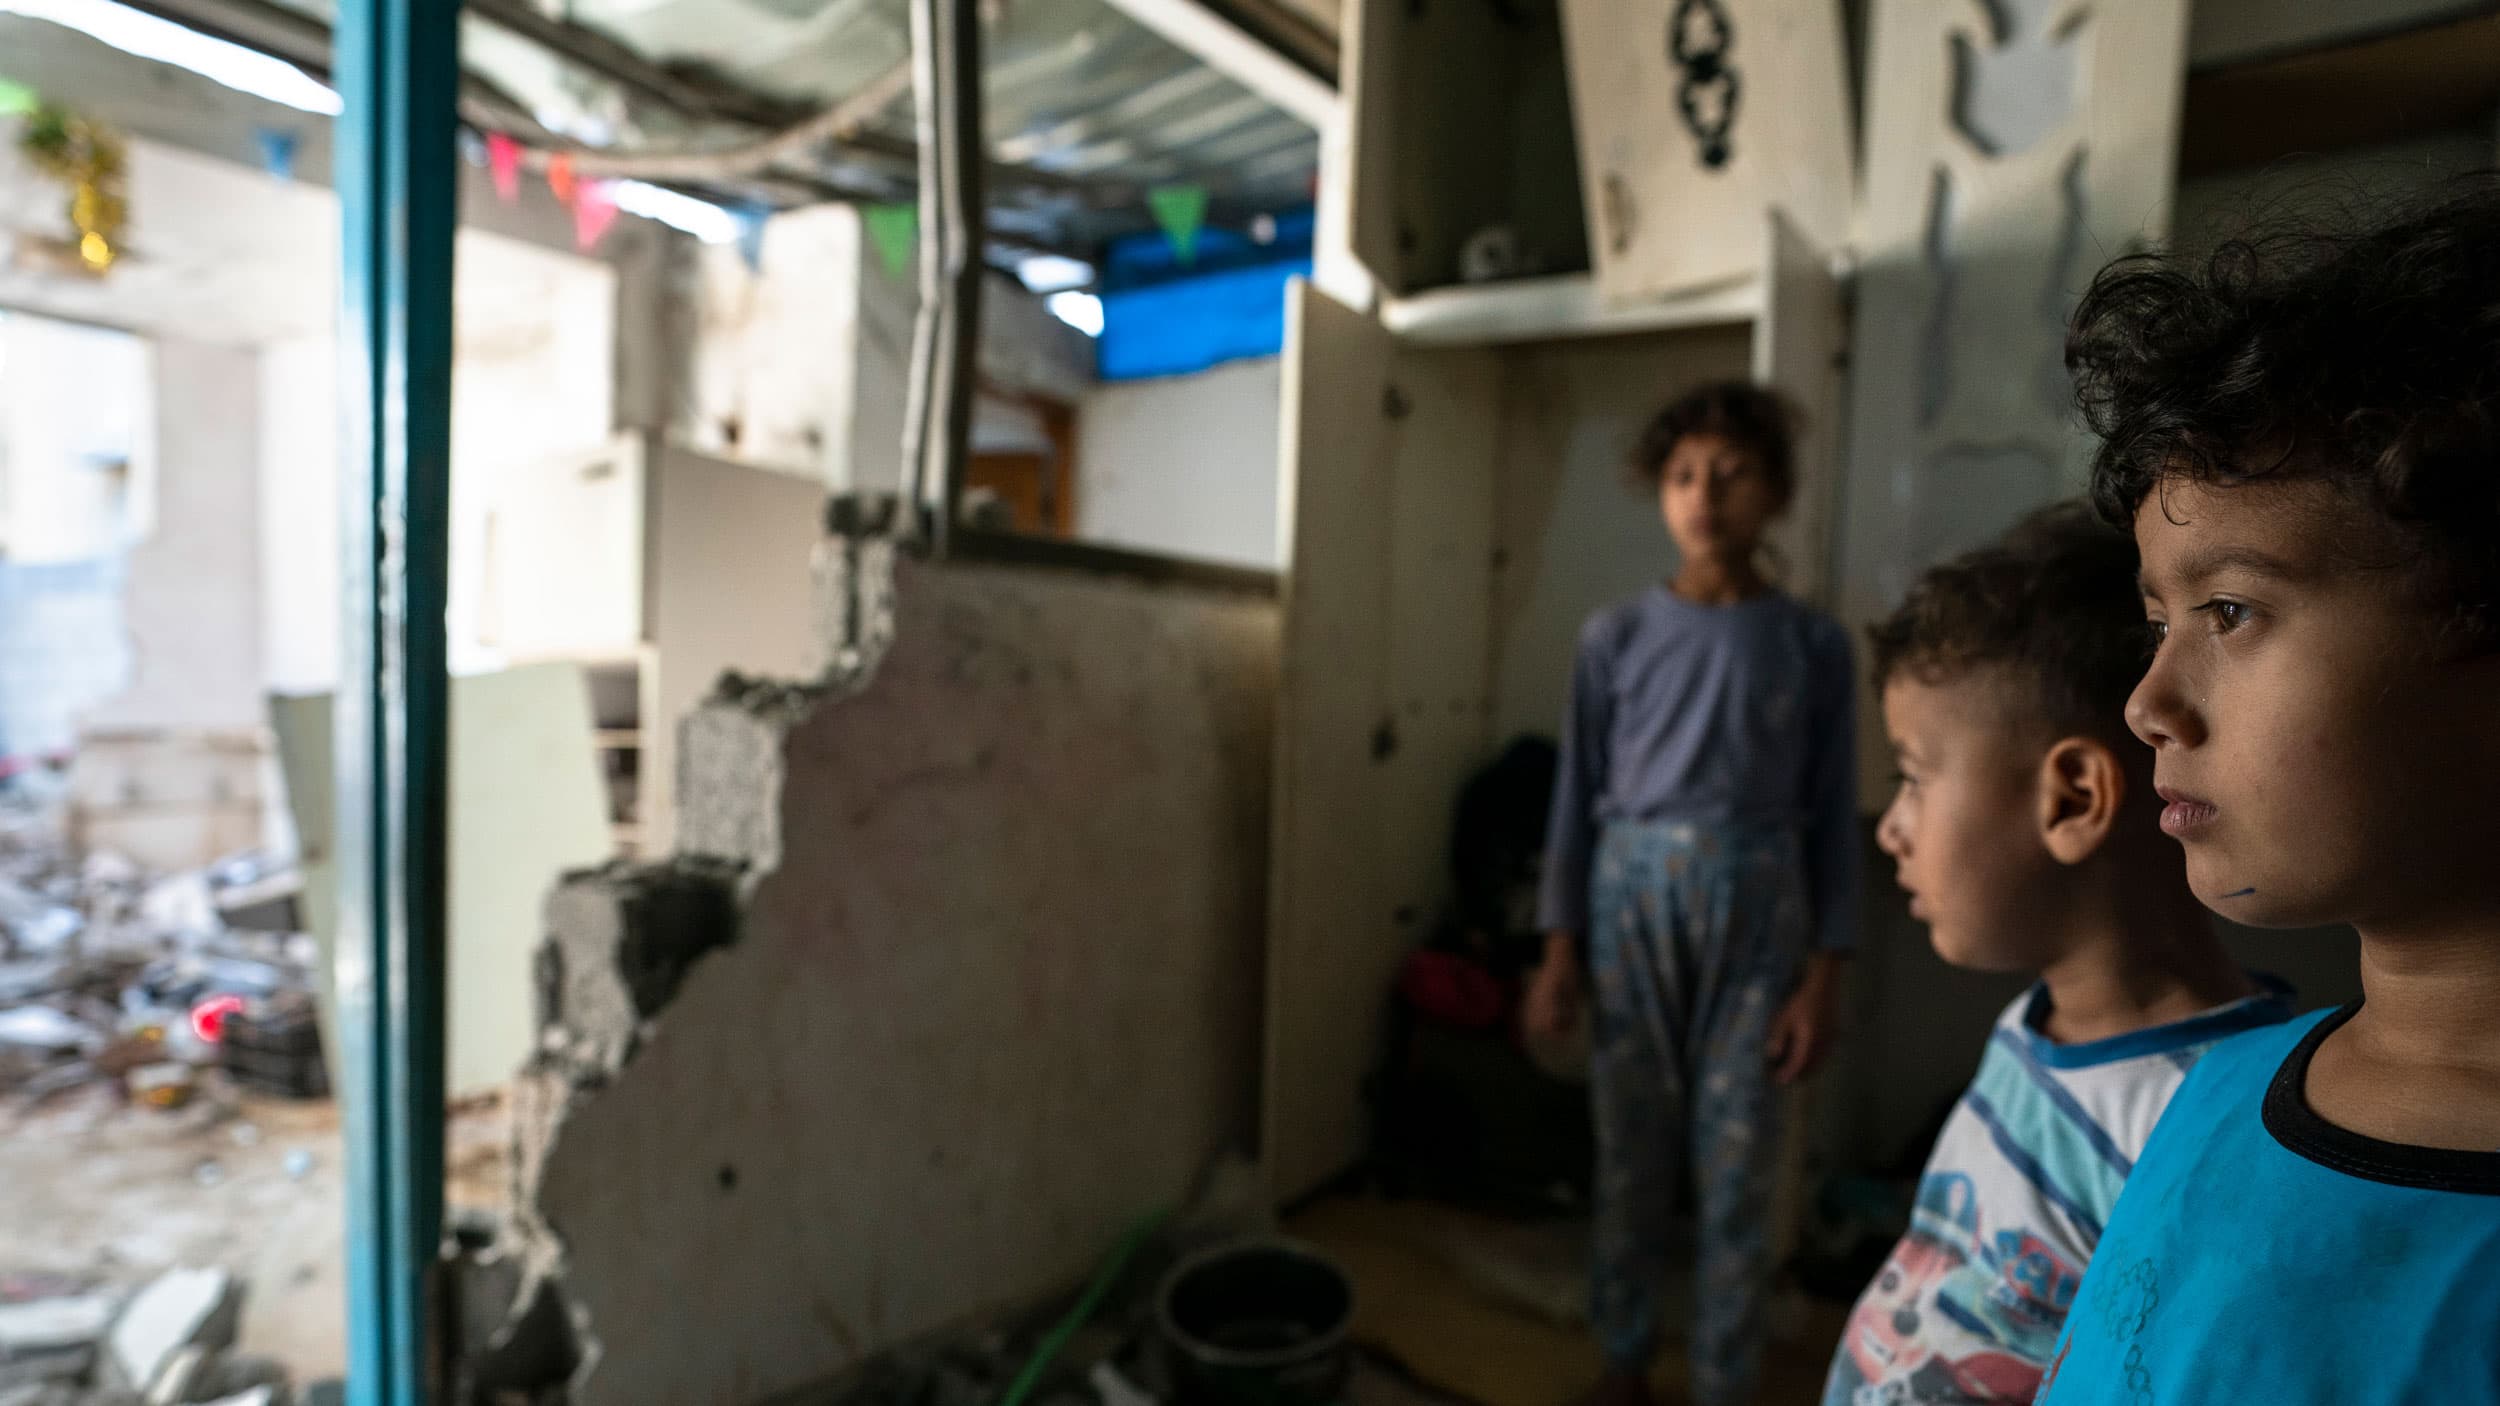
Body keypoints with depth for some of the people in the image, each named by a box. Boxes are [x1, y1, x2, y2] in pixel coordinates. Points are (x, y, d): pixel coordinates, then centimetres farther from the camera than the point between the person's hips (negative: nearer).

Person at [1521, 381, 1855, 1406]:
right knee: (1630, 1148, 11)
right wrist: (1560, 949, -2)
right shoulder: (1617, 636, -1)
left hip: (1755, 909, 0)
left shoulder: (1814, 644, 0)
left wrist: (1823, 974, -2)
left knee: (1738, 1163, 6)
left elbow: (1831, 817, 1)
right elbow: (1579, 796, 1)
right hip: (1634, 901, 1)